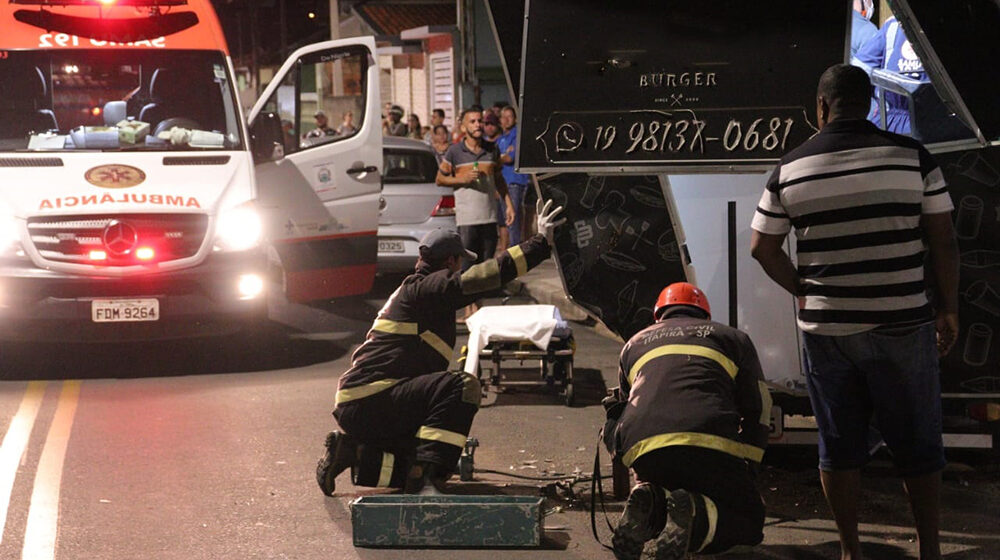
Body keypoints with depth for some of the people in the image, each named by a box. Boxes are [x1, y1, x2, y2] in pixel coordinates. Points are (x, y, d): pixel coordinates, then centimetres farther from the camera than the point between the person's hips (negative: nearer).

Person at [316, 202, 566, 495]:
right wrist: (541, 243, -14)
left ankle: (351, 450, 9)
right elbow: (480, 278, -17)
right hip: (370, 402, -11)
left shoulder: (409, 290, 26)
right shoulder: (426, 287, -6)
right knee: (463, 386, -24)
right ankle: (424, 475, -29)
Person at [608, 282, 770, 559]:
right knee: (747, 518, 14)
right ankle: (696, 512, -21)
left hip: (642, 448, 3)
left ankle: (648, 503, -9)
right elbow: (757, 411, 25)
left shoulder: (634, 344, 34)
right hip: (710, 443, -2)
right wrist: (748, 470, 33)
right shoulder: (733, 338, 29)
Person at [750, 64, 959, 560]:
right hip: (902, 327, -1)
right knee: (917, 443, 12)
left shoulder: (791, 168, -1)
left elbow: (762, 248, 4)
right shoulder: (910, 156, -6)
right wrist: (948, 308, 6)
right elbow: (942, 241, -5)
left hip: (825, 329, 1)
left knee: (838, 443, 13)